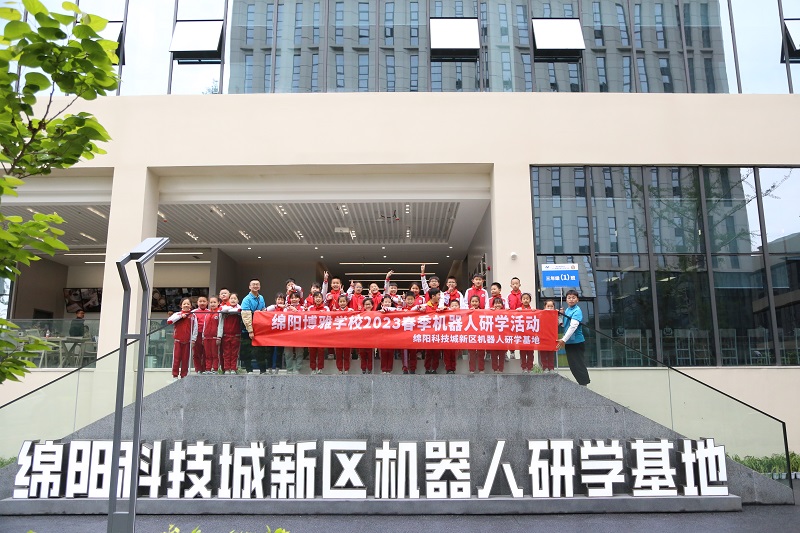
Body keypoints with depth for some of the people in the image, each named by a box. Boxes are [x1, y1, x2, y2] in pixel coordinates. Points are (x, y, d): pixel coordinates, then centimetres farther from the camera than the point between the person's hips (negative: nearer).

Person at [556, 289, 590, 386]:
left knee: (578, 364, -5)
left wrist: (564, 340, -31)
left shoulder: (577, 311, -15)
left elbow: (573, 326, -25)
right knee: (572, 364, 13)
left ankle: (584, 384, 3)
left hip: (576, 341, -8)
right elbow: (563, 325, 17)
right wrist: (561, 315, 0)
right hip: (568, 341, 8)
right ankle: (582, 382, 24)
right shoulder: (567, 310, 10)